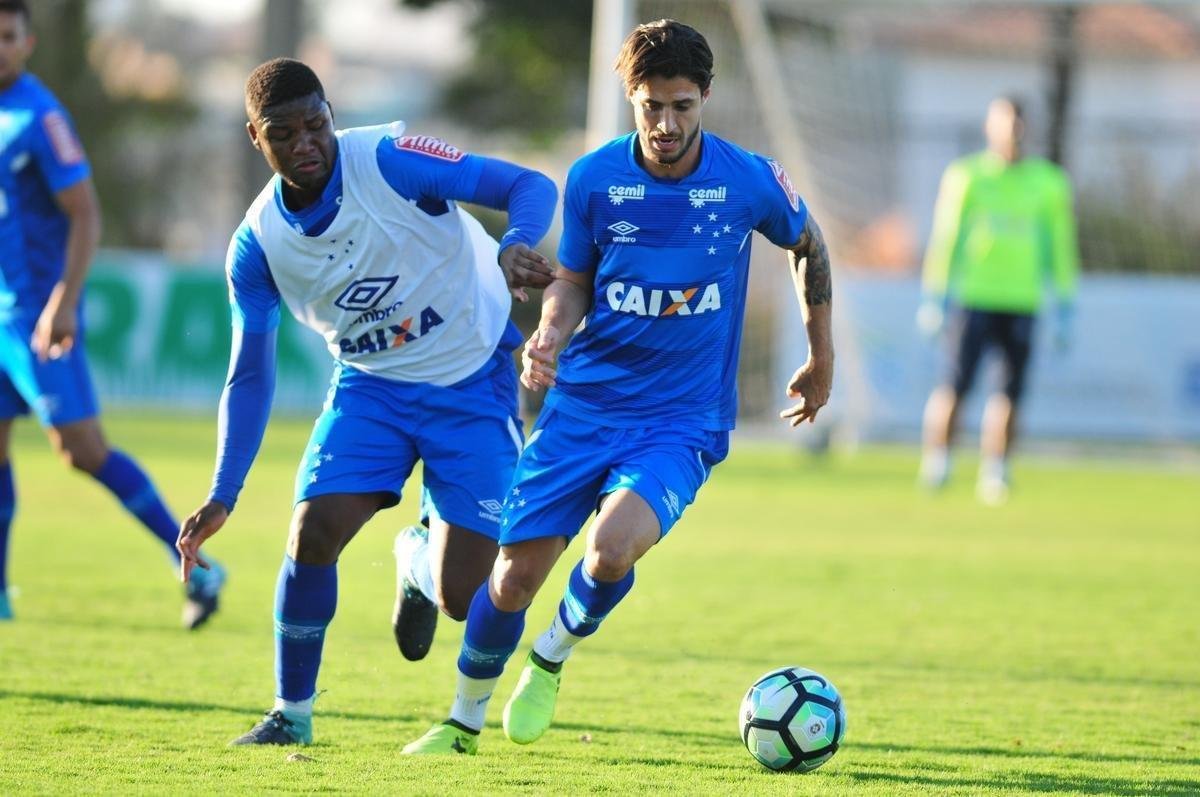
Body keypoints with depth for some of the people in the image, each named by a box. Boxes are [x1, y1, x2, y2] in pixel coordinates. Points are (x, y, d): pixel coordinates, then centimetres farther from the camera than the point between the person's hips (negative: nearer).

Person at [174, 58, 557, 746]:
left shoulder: (389, 160, -22)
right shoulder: (258, 245, -9)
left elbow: (532, 187, -21)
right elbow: (251, 375, 0)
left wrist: (512, 249, -44)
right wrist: (223, 497, -8)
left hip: (473, 383, -3)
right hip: (372, 385, 3)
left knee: (462, 597, -10)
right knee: (313, 530, -19)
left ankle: (422, 557, 30)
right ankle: (292, 712, 3)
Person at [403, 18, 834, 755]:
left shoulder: (749, 181, -9)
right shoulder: (594, 179, -6)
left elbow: (808, 246, 12)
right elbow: (574, 281, 8)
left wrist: (822, 359, 18)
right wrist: (549, 336, -14)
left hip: (683, 422, -2)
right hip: (584, 404, 2)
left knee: (612, 550, -27)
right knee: (515, 575, -1)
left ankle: (551, 660, 5)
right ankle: (465, 721, 25)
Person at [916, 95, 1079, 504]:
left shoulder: (1048, 183, 11)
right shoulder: (966, 176, 4)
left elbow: (1059, 247, 14)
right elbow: (945, 238, 5)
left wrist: (1064, 307, 10)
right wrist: (934, 298, 0)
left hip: (1021, 302, 2)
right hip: (972, 297, -2)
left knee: (1011, 389, -2)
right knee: (958, 381, -12)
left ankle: (994, 472, 6)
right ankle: (935, 462, -2)